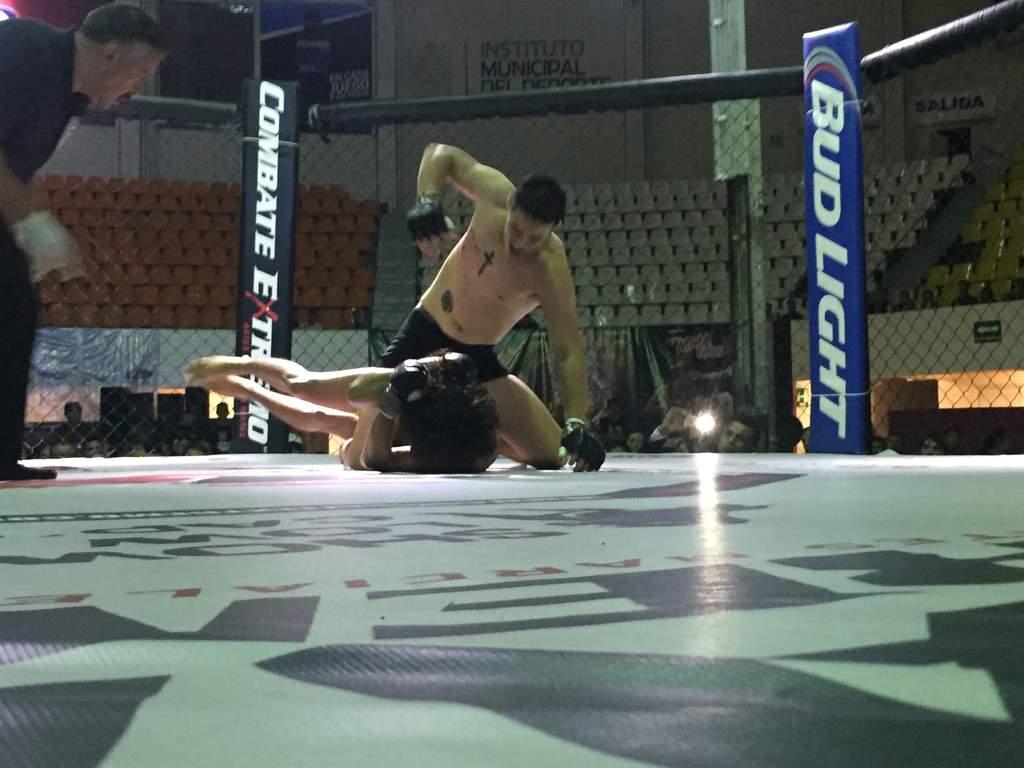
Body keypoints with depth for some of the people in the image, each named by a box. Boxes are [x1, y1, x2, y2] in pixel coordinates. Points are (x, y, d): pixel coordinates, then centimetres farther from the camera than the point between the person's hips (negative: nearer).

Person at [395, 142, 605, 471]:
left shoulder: (550, 269, -29)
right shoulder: (495, 195, -20)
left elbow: (567, 351, -32)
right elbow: (442, 154, -3)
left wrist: (576, 424, -44)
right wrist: (427, 202, -23)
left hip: (475, 353, -1)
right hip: (425, 327, 1)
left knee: (552, 450, -8)